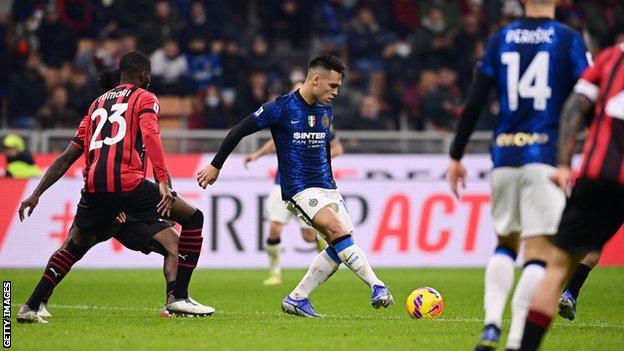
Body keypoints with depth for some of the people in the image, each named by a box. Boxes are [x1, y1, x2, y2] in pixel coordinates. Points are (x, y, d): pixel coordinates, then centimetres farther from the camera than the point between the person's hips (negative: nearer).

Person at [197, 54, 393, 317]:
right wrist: (215, 166, -2)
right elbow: (239, 131, -5)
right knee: (338, 230, -26)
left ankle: (297, 299, 7)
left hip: (326, 186, 7)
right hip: (299, 189, -7)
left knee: (340, 248, -4)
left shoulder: (326, 111, 10)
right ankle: (377, 287, -25)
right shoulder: (282, 108, -11)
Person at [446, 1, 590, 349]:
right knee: (538, 252, -3)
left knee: (506, 243, 19)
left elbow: (474, 104, 6)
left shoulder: (501, 39, 8)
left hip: (504, 158, 4)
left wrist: (456, 156, 12)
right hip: (546, 157, -4)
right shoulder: (569, 40, -1)